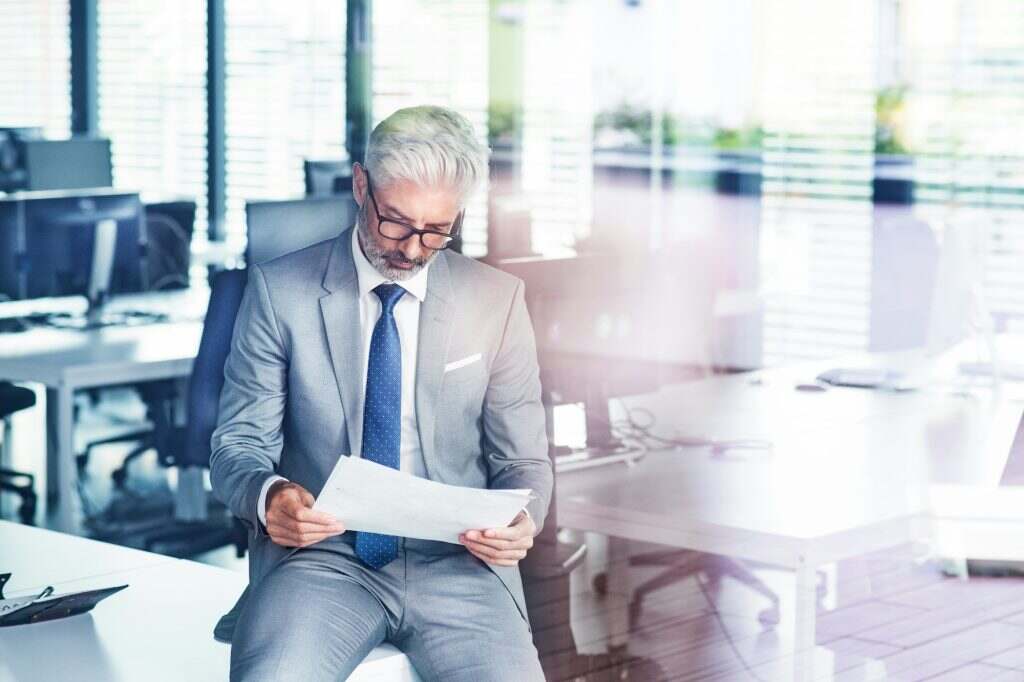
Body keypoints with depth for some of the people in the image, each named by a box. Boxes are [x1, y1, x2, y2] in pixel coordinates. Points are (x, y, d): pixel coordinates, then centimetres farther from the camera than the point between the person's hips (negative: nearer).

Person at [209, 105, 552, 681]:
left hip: (457, 563, 2)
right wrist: (269, 497, -20)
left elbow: (523, 460, 12)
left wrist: (521, 522, -12)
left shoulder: (498, 300, 7)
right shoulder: (280, 290, 3)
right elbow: (238, 445, 4)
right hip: (320, 557, -1)